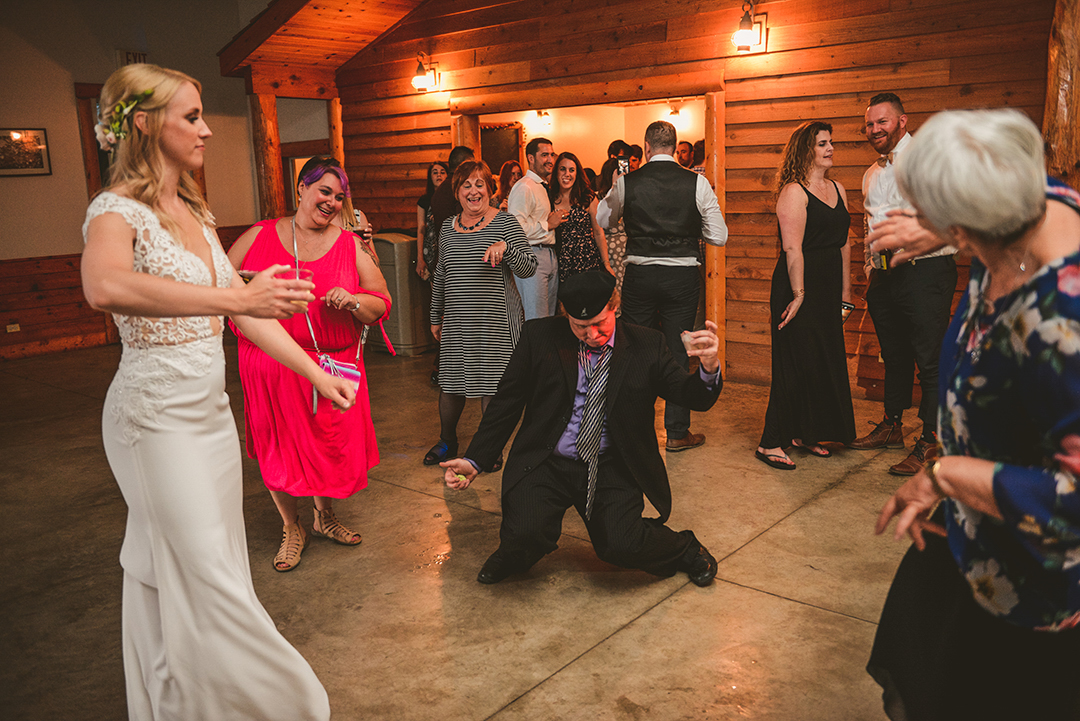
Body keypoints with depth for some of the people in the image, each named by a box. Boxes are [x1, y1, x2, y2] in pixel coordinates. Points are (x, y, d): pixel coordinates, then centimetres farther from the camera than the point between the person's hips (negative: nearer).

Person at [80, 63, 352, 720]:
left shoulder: (194, 211, 10)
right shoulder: (119, 209, -15)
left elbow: (246, 309, 12)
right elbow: (105, 287, -39)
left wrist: (316, 373, 9)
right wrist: (237, 297, -44)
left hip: (211, 407, 8)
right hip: (157, 414, -8)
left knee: (214, 571, 16)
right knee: (202, 579, -1)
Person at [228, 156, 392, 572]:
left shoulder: (351, 246, 4)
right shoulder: (259, 237, 3)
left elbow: (382, 304, 2)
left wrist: (353, 301, -18)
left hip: (333, 365, 1)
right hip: (271, 366, 0)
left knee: (332, 445, 9)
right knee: (278, 448, 7)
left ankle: (324, 517, 36)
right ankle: (292, 530, 29)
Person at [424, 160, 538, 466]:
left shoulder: (505, 222, -3)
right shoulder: (448, 227, 11)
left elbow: (528, 269, -9)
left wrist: (505, 248, -27)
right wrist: (435, 317, 20)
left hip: (496, 320, -4)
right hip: (457, 320, 4)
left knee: (492, 382, 1)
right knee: (451, 381, 9)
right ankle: (447, 441, 32)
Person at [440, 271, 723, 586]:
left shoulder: (647, 345, -1)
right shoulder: (539, 336, -2)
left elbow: (695, 398, -3)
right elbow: (506, 403, 3)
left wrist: (709, 368, -27)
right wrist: (474, 460, -4)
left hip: (612, 468, 0)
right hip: (547, 463, 0)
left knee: (621, 546, -21)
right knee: (525, 534, -24)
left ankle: (685, 549, 14)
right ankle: (514, 553, 16)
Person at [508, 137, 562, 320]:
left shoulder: (545, 187, 19)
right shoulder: (524, 187, -12)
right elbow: (515, 227, -24)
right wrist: (548, 224, -15)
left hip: (550, 255, 10)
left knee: (549, 318, 12)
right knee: (537, 323, -9)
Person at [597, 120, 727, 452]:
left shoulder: (626, 182, -4)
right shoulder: (697, 182, -6)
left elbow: (602, 220, 13)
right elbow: (719, 236, -4)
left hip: (639, 275, 0)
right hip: (682, 277, 0)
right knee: (677, 353, 9)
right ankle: (677, 433, 16)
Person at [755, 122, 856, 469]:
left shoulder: (837, 189, 14)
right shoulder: (794, 192, -11)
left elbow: (844, 243, 16)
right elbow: (792, 248, -17)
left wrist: (845, 291, 14)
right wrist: (798, 294, -20)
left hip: (828, 290, 8)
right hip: (798, 287, -8)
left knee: (826, 361, 12)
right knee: (797, 365, -6)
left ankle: (805, 433, 25)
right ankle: (770, 443, 3)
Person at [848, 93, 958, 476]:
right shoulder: (872, 174, 18)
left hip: (926, 272, -7)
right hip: (885, 276, 7)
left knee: (930, 359, -3)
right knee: (894, 357, 16)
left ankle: (929, 442, 4)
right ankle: (892, 426, 28)